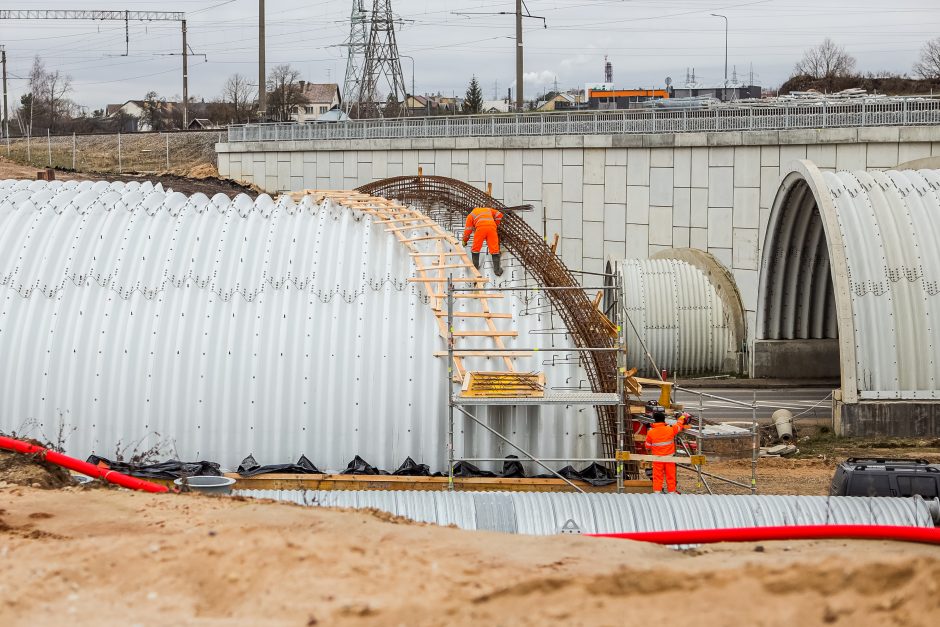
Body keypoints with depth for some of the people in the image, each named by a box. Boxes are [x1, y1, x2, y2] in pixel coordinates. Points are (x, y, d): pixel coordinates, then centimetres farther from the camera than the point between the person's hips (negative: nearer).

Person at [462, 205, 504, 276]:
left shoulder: (471, 215, 31)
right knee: (494, 249, 2)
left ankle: (475, 267, 19)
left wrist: (465, 241, 39)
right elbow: (499, 215, 27)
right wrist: (496, 225, 39)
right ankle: (497, 269, 0)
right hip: (492, 226, 2)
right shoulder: (488, 209, 39)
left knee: (476, 249, 14)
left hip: (481, 227, -2)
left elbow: (467, 230, 26)